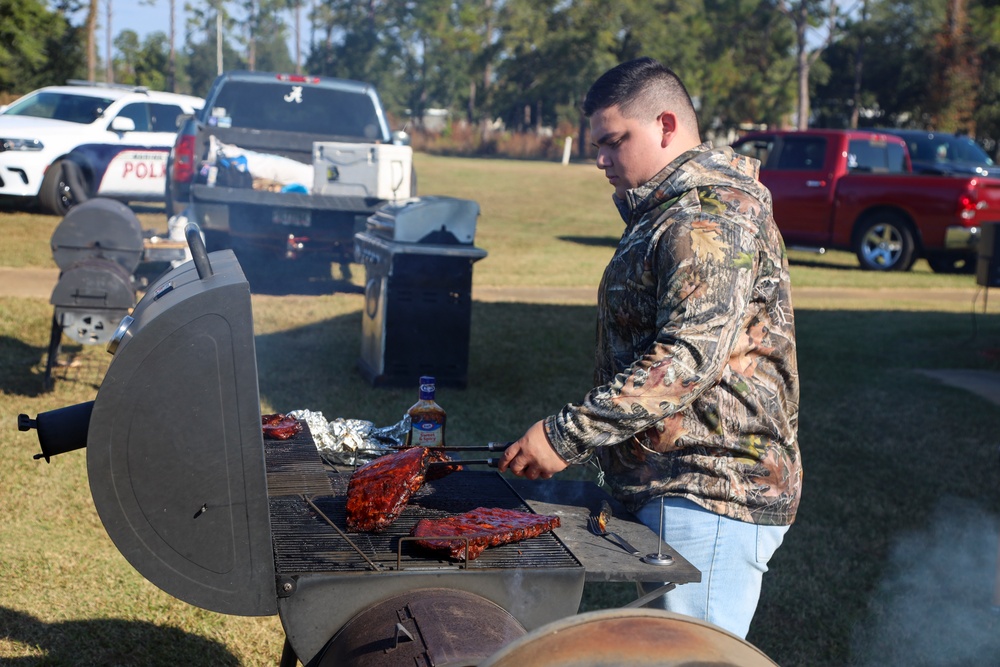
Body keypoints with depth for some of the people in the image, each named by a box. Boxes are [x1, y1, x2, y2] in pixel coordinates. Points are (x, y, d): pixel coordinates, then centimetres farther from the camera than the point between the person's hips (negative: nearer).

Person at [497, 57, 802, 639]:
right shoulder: (670, 211, 19)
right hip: (678, 490, 11)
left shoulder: (708, 220, -16)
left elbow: (686, 359, -27)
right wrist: (582, 437, 20)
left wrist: (565, 435, -25)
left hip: (709, 500, -11)